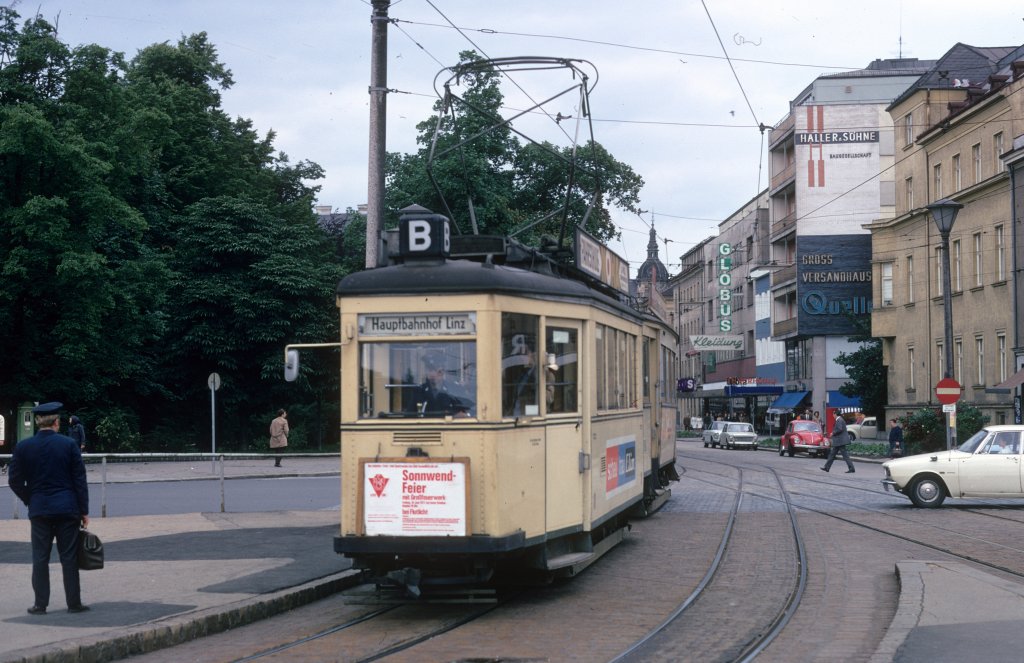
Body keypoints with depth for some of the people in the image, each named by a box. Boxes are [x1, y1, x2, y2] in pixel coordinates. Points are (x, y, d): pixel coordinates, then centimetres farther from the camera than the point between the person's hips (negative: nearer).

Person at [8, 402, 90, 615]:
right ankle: (74, 603, 7)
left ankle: (40, 604, 7)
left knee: (40, 558, 7)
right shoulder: (69, 444, -5)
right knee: (69, 557, 4)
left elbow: (14, 481, 1)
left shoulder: (23, 446, -1)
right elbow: (80, 480, -4)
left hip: (39, 510, 1)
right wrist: (84, 510, 3)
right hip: (67, 509, -1)